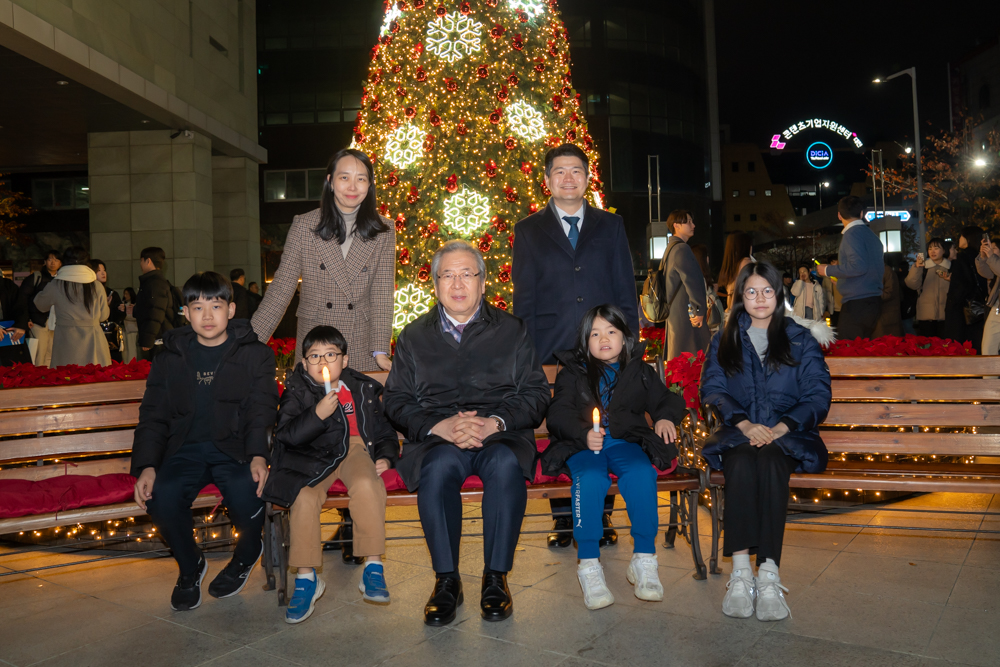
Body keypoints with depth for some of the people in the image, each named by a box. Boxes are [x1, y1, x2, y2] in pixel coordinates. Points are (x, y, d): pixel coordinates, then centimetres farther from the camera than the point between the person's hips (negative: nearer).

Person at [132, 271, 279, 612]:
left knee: (245, 493, -31)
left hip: (235, 447, -2)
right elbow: (153, 415, 9)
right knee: (161, 497, -27)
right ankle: (190, 566, 5)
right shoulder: (170, 357, 13)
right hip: (186, 448, 2)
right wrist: (146, 465, -8)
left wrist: (258, 455, -22)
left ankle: (248, 552, 7)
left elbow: (261, 410, -3)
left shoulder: (254, 354, 6)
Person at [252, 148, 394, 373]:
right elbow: (281, 287, -1)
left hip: (362, 350, 0)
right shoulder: (303, 226, -2)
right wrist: (251, 342, -9)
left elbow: (382, 294, -4)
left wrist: (380, 350, -13)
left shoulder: (383, 232, 0)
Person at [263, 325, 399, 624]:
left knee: (366, 485, -32)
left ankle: (373, 568, -20)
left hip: (356, 449, 0)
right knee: (304, 496, -29)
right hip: (315, 456, 0)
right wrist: (317, 414, -19)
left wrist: (385, 456, 0)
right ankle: (306, 577, -13)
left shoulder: (363, 390, 15)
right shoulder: (297, 392, 9)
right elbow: (287, 435, -5)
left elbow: (384, 431, 19)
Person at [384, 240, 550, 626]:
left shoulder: (512, 330, 14)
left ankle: (496, 577, -20)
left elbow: (536, 393, 6)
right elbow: (396, 400, 7)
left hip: (501, 436, 0)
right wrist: (439, 426, -12)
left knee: (506, 465, -35)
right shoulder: (414, 336, 16)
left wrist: (495, 422, -13)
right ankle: (446, 580, -20)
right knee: (439, 467, -34)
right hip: (436, 438, 1)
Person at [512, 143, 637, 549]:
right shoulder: (528, 231, 11)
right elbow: (523, 298, 7)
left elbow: (626, 289, 10)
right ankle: (563, 518, 15)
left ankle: (601, 516, 16)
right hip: (551, 350, 0)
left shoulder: (610, 226, 13)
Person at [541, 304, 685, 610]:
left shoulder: (639, 370, 21)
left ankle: (643, 559, -21)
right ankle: (589, 565, -27)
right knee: (590, 477, -34)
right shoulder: (572, 371, 14)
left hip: (625, 441, 1)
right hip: (581, 444, -1)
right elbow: (558, 415, 2)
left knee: (642, 473, -32)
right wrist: (584, 433, -18)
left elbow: (664, 399, 20)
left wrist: (666, 416, -5)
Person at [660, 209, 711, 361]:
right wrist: (699, 310, -16)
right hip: (687, 313, -11)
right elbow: (692, 281, -20)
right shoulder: (681, 248, -13)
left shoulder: (670, 249, 19)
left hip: (673, 313, 11)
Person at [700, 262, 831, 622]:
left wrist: (781, 427, -13)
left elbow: (818, 396, 5)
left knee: (770, 461, -35)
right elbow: (712, 390, 6)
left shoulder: (801, 340, 15)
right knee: (741, 462, -34)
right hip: (738, 432, 1)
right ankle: (740, 572, -38)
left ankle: (768, 574, -39)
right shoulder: (724, 342, 18)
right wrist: (744, 423, -13)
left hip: (788, 434, -1)